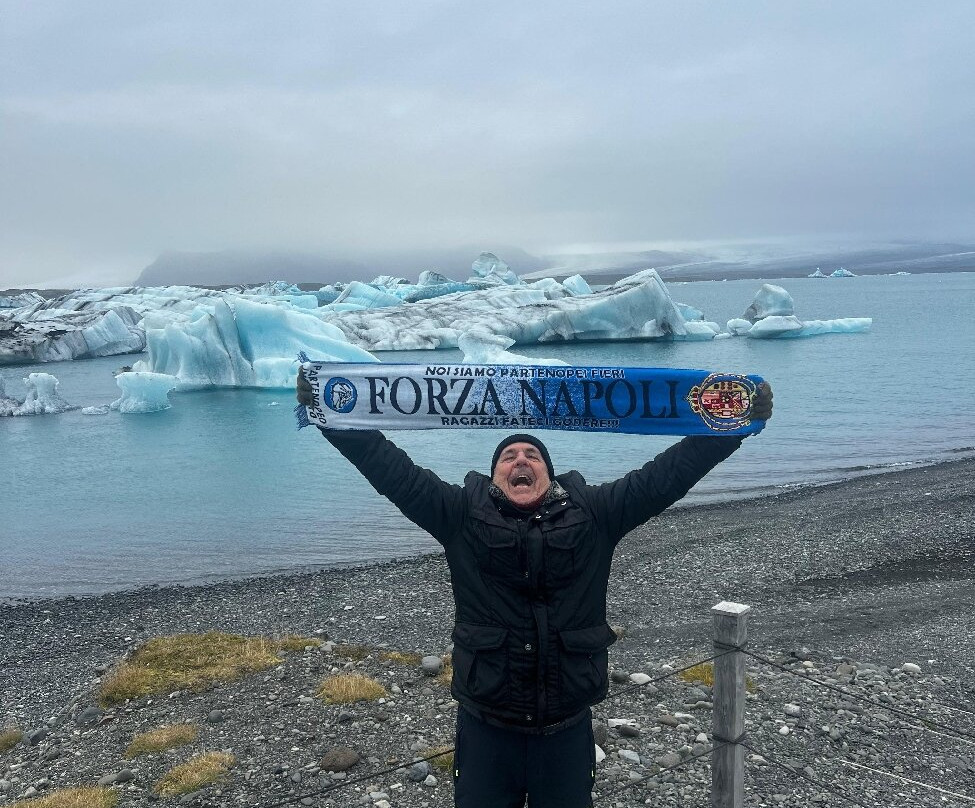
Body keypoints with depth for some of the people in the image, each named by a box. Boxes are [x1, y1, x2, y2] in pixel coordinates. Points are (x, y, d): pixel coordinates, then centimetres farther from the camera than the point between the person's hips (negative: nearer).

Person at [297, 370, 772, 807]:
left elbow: (665, 475, -3)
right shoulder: (462, 514, -1)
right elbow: (393, 471, -6)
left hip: (567, 727, 1)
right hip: (486, 727, 0)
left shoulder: (591, 514, 0)